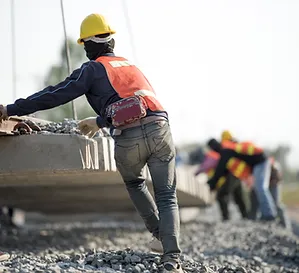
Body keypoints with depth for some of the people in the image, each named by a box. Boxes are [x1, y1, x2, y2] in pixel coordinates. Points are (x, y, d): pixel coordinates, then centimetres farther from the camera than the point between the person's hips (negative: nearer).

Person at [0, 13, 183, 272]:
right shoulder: (131, 65, 30)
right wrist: (99, 122, 57)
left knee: (134, 182, 30)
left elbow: (56, 95, 4)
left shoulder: (93, 69, 11)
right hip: (160, 127, 3)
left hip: (128, 139, -3)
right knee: (167, 197, 8)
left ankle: (160, 235, 23)